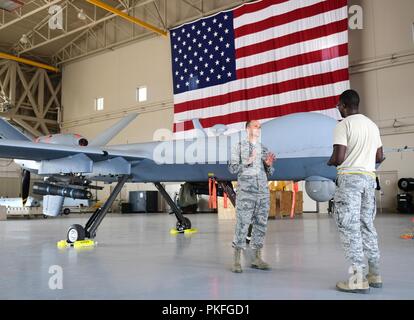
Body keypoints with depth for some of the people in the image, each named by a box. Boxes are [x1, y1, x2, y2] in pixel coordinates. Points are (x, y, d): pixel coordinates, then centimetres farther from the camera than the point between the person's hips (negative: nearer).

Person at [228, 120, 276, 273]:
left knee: (261, 225, 5)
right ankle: (236, 260, 0)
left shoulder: (264, 149, 16)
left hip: (263, 192, 5)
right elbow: (232, 169, -2)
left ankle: (257, 259, 14)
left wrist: (269, 164, -3)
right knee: (242, 225, -6)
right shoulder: (239, 147, 5)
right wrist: (247, 162, -16)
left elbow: (269, 173, 18)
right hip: (245, 192, -5)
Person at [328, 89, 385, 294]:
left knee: (350, 227, -5)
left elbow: (339, 157, -15)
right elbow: (379, 158, 16)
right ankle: (374, 274, 18)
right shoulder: (372, 125, 15)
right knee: (367, 225, 13)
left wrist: (330, 162, 6)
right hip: (369, 178, 7)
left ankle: (358, 279, -6)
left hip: (349, 178, -7)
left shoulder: (343, 125, -8)